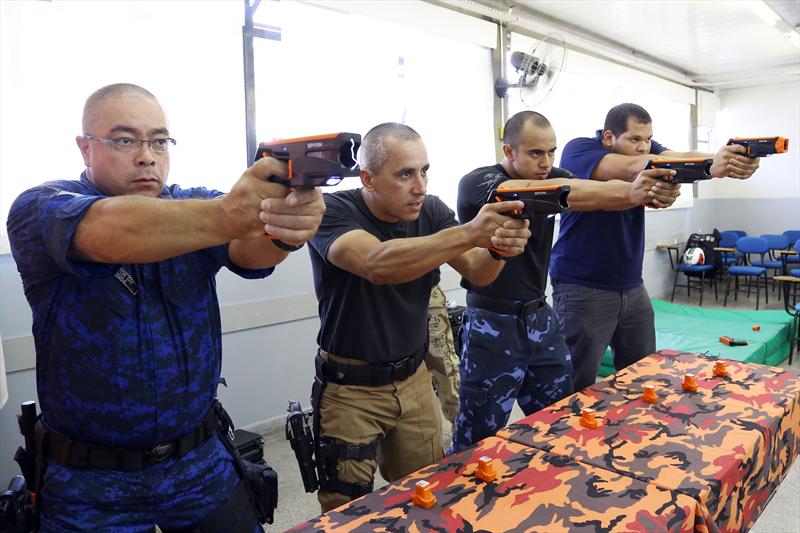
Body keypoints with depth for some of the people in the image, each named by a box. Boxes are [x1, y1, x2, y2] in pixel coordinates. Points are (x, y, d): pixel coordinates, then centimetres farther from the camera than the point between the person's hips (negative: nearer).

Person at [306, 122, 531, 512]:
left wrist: (499, 247, -34)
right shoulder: (332, 212, -19)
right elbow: (377, 264, -37)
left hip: (413, 381, 5)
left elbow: (477, 274, -11)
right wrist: (469, 233, -46)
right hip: (349, 390, -4)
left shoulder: (430, 211, -4)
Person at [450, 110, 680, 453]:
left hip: (539, 317, 6)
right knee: (479, 438, 3)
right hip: (492, 325, -6)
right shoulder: (477, 183, -14)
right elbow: (552, 193, -31)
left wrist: (649, 193, -35)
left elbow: (596, 192, -14)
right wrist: (628, 193, -41)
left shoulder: (550, 177, 4)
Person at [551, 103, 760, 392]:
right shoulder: (578, 150, -13)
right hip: (583, 289, -6)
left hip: (633, 288, 6)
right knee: (578, 387, 0)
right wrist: (708, 167, -39)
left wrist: (732, 161, -34)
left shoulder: (643, 147, 5)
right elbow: (632, 169, -30)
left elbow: (680, 157, -14)